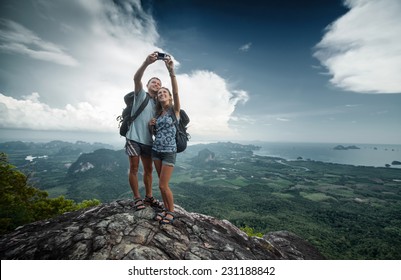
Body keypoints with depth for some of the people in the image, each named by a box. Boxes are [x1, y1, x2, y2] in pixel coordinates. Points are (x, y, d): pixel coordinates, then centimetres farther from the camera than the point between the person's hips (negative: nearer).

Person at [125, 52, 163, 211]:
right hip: (134, 137, -5)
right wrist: (147, 63, -33)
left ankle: (149, 196, 23)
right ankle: (137, 198, 13)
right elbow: (136, 78, -17)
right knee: (134, 168, 0)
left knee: (148, 169, 10)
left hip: (148, 140, 5)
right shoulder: (141, 94, 2)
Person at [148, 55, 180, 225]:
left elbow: (176, 91, -21)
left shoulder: (174, 110, -4)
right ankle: (166, 209, 28)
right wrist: (151, 126, -1)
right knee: (162, 184, 12)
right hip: (156, 150, 6)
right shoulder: (157, 114, 12)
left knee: (163, 185, -4)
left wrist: (171, 71, -30)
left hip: (169, 152, -6)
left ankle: (171, 211, 18)